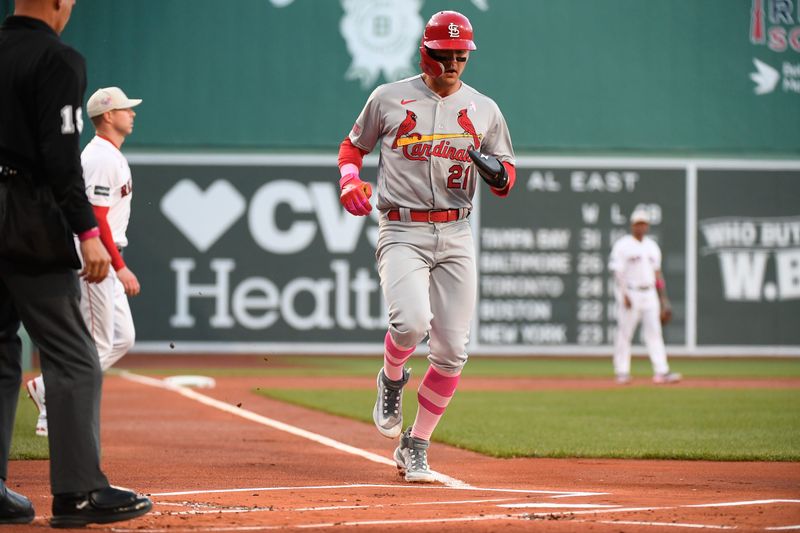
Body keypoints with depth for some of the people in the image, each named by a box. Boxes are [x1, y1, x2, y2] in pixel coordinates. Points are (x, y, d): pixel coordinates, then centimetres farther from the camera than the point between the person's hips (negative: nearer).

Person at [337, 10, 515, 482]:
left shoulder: (484, 110, 10)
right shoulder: (389, 99, 4)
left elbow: (506, 180, 13)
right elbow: (353, 147, 17)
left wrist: (498, 173, -11)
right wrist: (350, 182, -4)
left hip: (456, 237, 3)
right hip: (402, 232, -3)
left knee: (452, 350, -3)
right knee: (412, 321, -27)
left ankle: (415, 448, 12)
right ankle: (392, 380, 8)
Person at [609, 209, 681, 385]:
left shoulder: (652, 247, 15)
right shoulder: (622, 246, -4)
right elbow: (617, 272, -10)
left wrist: (663, 300, 15)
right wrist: (624, 295, -21)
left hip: (649, 294, 5)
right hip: (630, 294, -5)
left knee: (654, 332, -1)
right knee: (624, 333, -2)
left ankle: (661, 372, -6)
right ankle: (622, 372, 4)